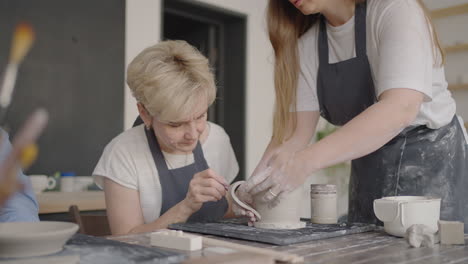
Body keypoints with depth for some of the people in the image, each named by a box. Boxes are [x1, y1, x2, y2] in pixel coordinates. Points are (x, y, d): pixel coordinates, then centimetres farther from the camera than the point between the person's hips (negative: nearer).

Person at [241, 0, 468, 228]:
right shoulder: (306, 44, -1)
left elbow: (401, 107, -33)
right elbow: (296, 129, -5)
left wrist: (307, 161, -43)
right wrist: (255, 184, -22)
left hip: (431, 159, -5)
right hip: (367, 171, 5)